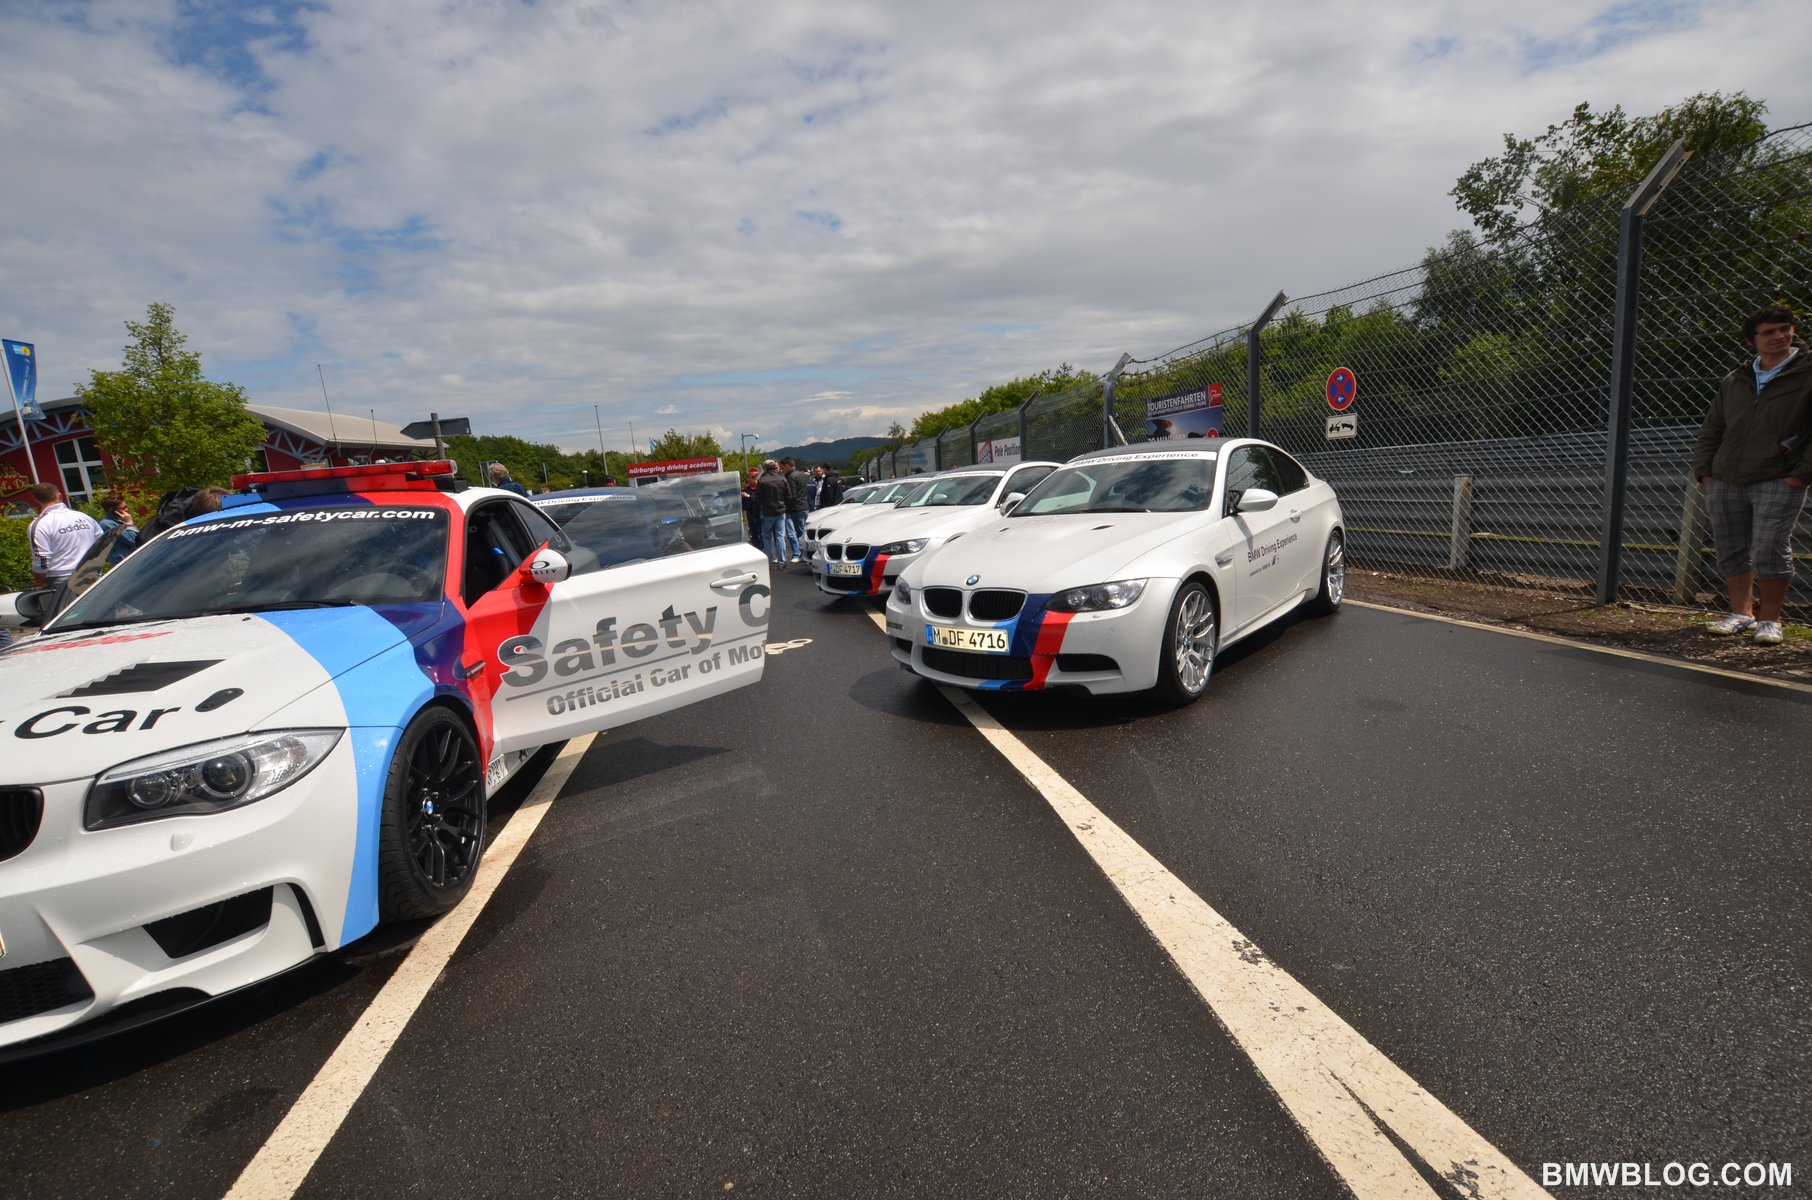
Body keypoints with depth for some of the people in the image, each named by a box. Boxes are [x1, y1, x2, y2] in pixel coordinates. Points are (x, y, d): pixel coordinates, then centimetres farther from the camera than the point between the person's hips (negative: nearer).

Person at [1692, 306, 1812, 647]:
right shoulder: (1732, 382, 15)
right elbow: (1710, 431, 19)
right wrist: (1704, 471, 7)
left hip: (1777, 483, -4)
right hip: (1725, 484, 4)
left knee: (1769, 553, -8)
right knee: (1731, 553, 7)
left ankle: (1770, 619, 4)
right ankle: (1742, 613, 17)